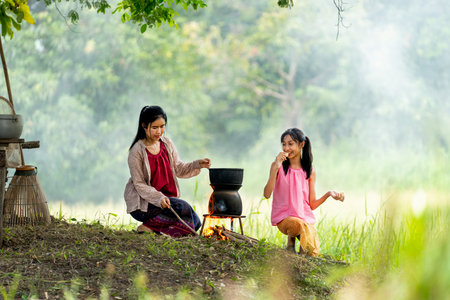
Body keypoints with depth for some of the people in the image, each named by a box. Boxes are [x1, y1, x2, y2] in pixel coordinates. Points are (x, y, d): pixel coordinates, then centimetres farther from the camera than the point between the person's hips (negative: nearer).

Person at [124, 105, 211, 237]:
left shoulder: (167, 143, 5)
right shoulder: (137, 151, -14)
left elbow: (178, 169, 7)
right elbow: (139, 184, -15)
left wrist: (197, 165, -12)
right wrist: (158, 198, -30)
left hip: (166, 198, 7)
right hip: (141, 204, -7)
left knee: (194, 223, -10)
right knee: (183, 207, -28)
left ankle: (151, 226, -6)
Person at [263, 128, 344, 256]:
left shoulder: (309, 171, 6)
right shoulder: (279, 166, 0)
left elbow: (312, 204, 8)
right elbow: (267, 194, -13)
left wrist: (329, 194, -9)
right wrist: (275, 168, -20)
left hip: (306, 216, 3)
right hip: (284, 217, -3)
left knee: (314, 251, -19)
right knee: (302, 226, -36)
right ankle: (291, 239, -2)